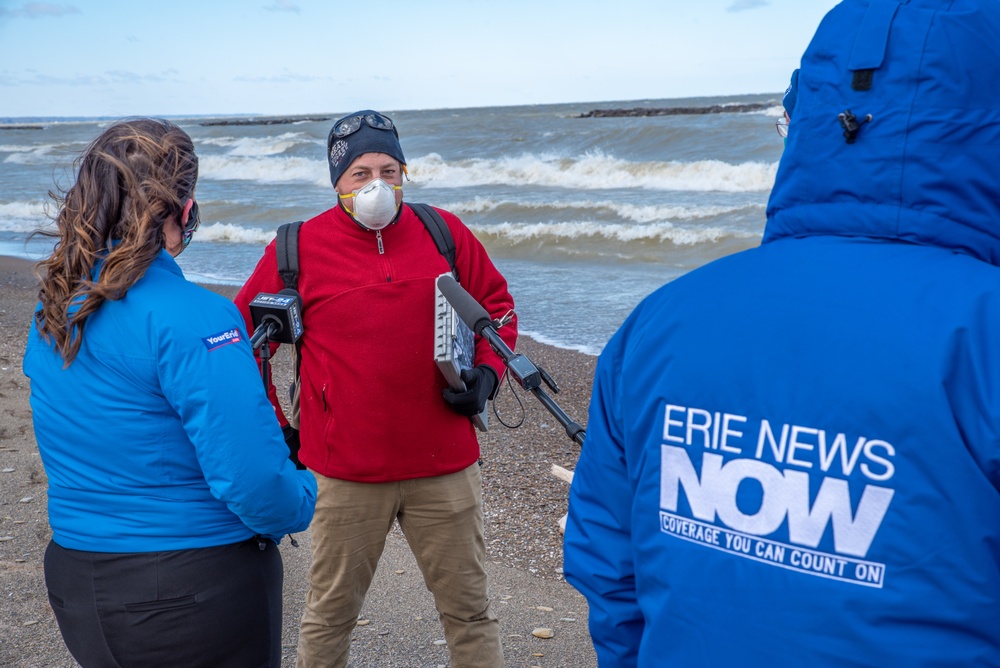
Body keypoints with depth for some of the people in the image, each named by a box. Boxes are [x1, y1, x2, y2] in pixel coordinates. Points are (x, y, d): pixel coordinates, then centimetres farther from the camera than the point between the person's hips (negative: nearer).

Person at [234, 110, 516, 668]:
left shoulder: (446, 234, 1)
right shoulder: (298, 249, -3)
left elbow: (497, 306, 14)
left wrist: (487, 372, -3)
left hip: (446, 467, 2)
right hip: (346, 475, -1)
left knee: (470, 610, 13)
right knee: (331, 614, 15)